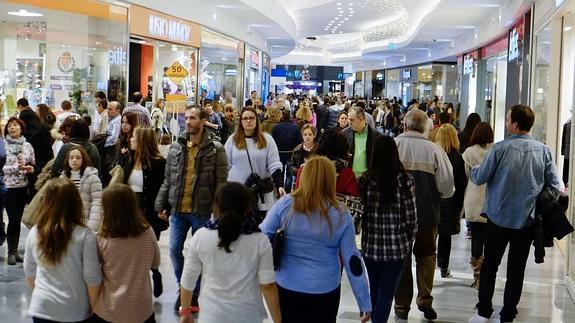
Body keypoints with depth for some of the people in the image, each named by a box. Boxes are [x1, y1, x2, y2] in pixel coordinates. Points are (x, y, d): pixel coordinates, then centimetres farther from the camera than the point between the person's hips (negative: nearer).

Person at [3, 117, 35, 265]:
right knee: (13, 219, -7)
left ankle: (15, 251, 17)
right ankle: (11, 253, 2)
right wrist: (16, 167, -21)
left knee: (17, 219, 9)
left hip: (23, 186, 4)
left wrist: (31, 168, -7)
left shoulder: (27, 145, 6)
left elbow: (32, 163, 14)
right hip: (9, 186, -4)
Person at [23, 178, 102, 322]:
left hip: (41, 307, 2)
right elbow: (92, 278, -12)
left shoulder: (34, 232, -5)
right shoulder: (84, 235, -16)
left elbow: (29, 272, 7)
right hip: (74, 311, -2)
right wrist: (94, 310, 1)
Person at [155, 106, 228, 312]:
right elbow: (167, 180, 10)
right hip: (177, 210, 4)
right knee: (174, 250, 7)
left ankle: (194, 294, 23)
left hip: (202, 211, -4)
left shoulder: (215, 149, -7)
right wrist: (161, 205, 5)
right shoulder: (175, 147, 6)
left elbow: (221, 183, -8)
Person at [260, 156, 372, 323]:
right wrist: (365, 302, 1)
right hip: (325, 291, 0)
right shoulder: (341, 215, -9)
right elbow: (352, 260, -7)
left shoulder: (285, 204, -10)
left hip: (287, 287, 0)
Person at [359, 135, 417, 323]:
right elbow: (411, 217, -7)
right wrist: (409, 241, 11)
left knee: (375, 291, 21)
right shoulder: (405, 181, -10)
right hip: (396, 247, -2)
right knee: (387, 292, 6)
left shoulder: (365, 180, -8)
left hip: (370, 246, 2)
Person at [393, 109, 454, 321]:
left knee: (401, 258, 14)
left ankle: (402, 306, 20)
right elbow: (447, 187, -11)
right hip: (427, 212, 0)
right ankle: (425, 299, 11)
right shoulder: (434, 149, -12)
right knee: (426, 255, 21)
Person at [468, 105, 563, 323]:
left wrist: (474, 170, 15)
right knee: (516, 268, 10)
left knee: (490, 264, 12)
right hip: (527, 220, 2)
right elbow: (556, 186, -2)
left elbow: (479, 178, -7)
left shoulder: (501, 148, -14)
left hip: (499, 217, -1)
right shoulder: (543, 151, -7)